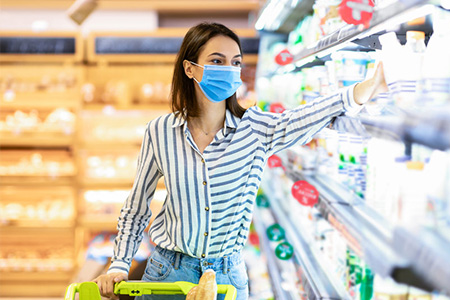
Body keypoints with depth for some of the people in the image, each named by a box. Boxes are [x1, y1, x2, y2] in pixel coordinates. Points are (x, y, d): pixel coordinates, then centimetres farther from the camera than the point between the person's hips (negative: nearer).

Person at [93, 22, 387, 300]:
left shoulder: (256, 128, -10)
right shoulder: (160, 132, -8)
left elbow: (306, 118, -30)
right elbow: (136, 207, 4)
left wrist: (369, 87, -47)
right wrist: (119, 267, -3)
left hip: (228, 274, 0)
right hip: (168, 271, 0)